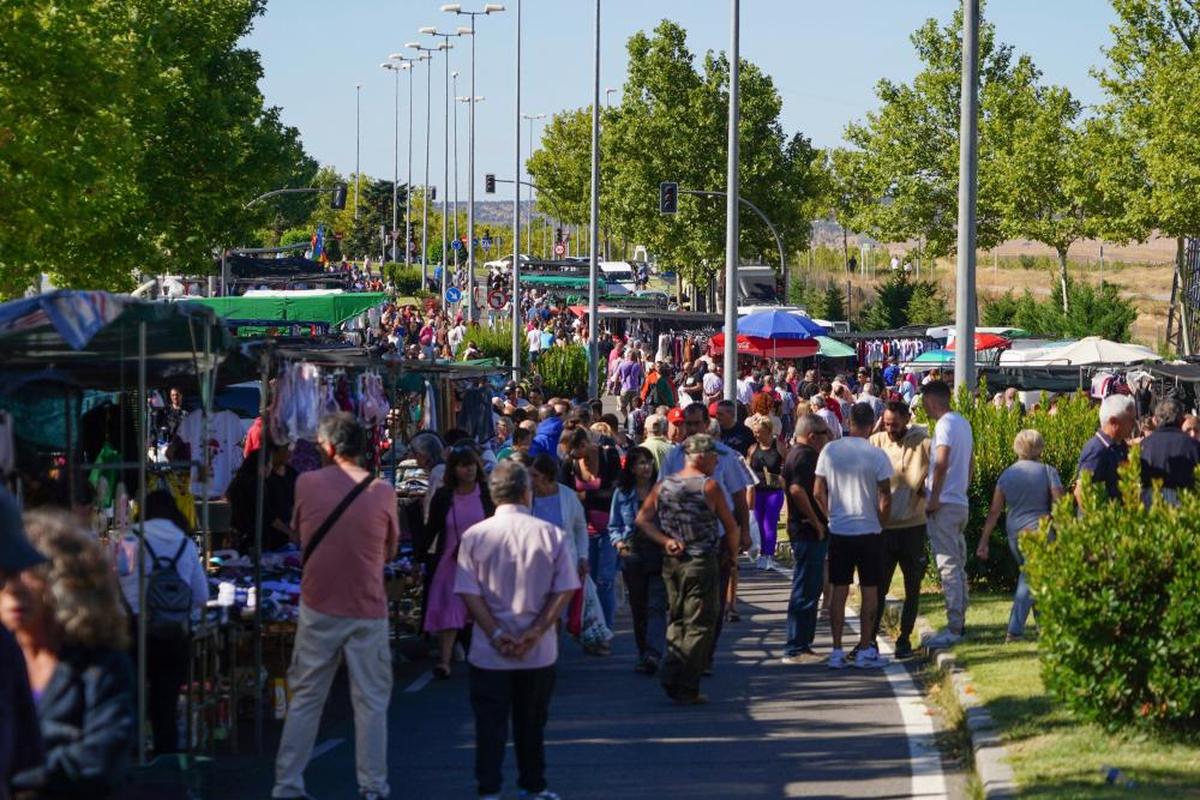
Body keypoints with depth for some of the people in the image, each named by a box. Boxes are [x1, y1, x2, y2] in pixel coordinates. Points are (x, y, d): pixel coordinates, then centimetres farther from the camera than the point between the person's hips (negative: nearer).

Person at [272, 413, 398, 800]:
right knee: (371, 702, 5)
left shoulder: (307, 483, -2)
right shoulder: (382, 492, -5)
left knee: (305, 698, 9)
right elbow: (390, 551, 6)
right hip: (368, 609, -1)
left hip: (318, 608, 1)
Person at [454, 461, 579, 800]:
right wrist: (535, 632, -8)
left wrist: (496, 634, -8)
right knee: (532, 722, 14)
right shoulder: (551, 534, -6)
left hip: (489, 652, -1)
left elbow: (469, 593, -8)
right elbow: (564, 591, -7)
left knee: (490, 722, 6)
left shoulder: (474, 536, -5)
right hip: (538, 651, 1)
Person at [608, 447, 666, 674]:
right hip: (632, 554, 3)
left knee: (656, 606, -13)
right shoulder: (622, 494, 9)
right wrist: (618, 541, -4)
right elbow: (614, 526, 15)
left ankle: (653, 654, -22)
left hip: (659, 554, -3)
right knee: (638, 609, 7)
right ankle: (643, 654, 16)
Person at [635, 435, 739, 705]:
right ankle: (686, 689, -2)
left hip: (671, 562, 6)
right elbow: (730, 527, -5)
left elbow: (643, 520, 4)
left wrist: (665, 540, 1)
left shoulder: (664, 485, 5)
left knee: (677, 621, 19)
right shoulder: (709, 486, -10)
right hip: (702, 562, -6)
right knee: (699, 625, 0)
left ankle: (671, 675, 10)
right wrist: (733, 553, 11)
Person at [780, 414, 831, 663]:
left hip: (806, 532, 11)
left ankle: (801, 646, 21)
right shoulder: (804, 456, -16)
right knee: (805, 591, -7)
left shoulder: (798, 454, 17)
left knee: (810, 589, 15)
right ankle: (796, 649, -5)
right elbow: (797, 490, -29)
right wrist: (816, 522, -21)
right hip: (809, 532, -11)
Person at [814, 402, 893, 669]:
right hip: (868, 531, -2)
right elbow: (885, 498, -8)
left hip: (838, 530, 3)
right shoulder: (876, 455, -10)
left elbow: (818, 492, 1)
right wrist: (881, 523, 7)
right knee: (870, 591, 7)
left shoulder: (830, 451, -3)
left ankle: (837, 651, 6)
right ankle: (865, 650, 7)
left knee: (839, 592, 7)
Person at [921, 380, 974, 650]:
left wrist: (934, 498, -18)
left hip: (944, 504, -9)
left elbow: (941, 463, -23)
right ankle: (959, 622, 18)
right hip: (961, 502, 9)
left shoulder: (945, 424, -14)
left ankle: (953, 628, -12)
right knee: (958, 565, 13)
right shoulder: (963, 423, 15)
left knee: (948, 567, -10)